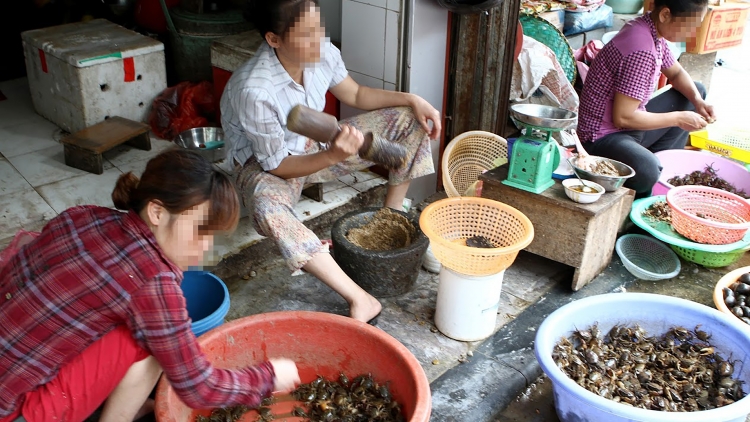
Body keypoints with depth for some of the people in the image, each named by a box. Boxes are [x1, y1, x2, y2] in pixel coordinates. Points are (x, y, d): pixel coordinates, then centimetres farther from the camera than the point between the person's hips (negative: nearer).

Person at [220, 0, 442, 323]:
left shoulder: (322, 51, -17)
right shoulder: (253, 90, -34)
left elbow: (355, 95, 3)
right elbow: (277, 166, -26)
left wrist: (413, 100, -10)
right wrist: (334, 156, -42)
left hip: (315, 145, 6)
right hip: (264, 164, -6)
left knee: (410, 119, -3)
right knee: (268, 208, -44)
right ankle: (361, 301, -41)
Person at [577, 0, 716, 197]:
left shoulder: (652, 30, 2)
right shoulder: (641, 49, -26)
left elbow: (676, 73, 19)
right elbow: (622, 118, -26)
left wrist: (697, 101, 0)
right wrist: (678, 119, -15)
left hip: (631, 127, 10)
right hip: (603, 137, -10)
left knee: (697, 91, 18)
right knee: (647, 172, -40)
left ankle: (660, 160, 7)